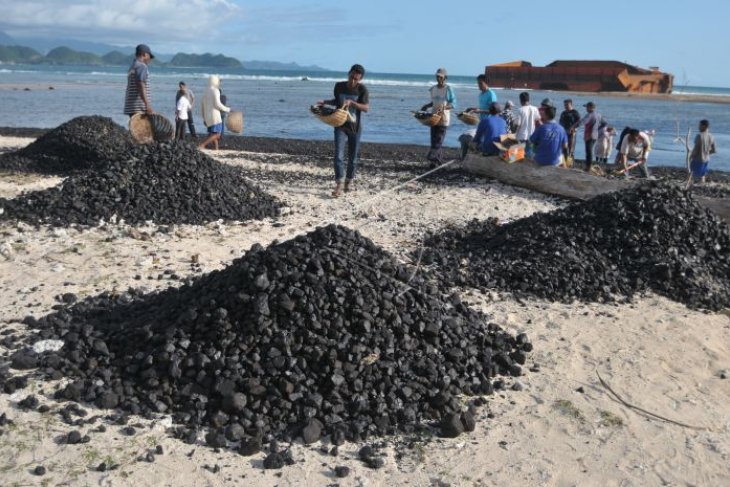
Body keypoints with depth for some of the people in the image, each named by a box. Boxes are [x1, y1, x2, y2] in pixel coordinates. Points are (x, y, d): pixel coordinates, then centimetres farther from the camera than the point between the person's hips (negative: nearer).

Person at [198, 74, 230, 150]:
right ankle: (202, 145, -22)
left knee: (213, 134, 10)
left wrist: (204, 119, 22)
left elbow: (202, 106, 18)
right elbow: (217, 104, -16)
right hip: (215, 116, -8)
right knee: (216, 134, -10)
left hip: (207, 117, 8)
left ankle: (216, 150, 3)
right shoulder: (215, 91, -8)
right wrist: (227, 109, -4)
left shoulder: (205, 92, 17)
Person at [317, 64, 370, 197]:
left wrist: (351, 102, -31)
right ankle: (339, 184, -14)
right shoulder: (339, 86, -3)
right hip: (340, 126, 1)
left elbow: (366, 108, -20)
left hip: (355, 127, -1)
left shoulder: (362, 89, -12)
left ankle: (349, 181, 29)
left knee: (353, 158, 10)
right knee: (338, 156, -13)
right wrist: (325, 102, -1)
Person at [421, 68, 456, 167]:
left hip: (444, 118, -6)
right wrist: (426, 106, 5)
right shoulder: (433, 89, 12)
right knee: (434, 139, 5)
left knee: (439, 139, -10)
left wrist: (443, 107, -23)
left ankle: (433, 158, -13)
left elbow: (453, 104, -7)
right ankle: (439, 159, 11)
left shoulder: (448, 89, -6)